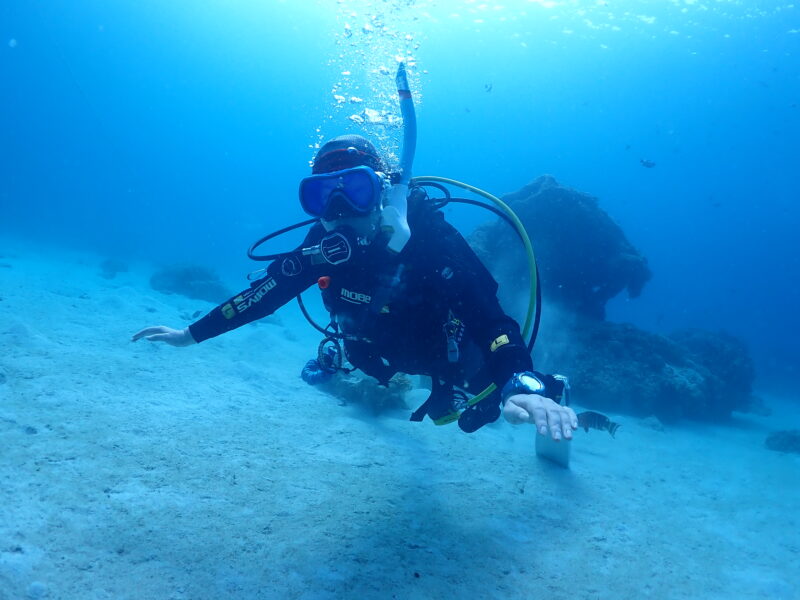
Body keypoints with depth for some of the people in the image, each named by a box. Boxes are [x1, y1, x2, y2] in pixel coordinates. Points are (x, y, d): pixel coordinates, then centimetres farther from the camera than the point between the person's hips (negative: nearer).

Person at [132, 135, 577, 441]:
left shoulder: (430, 240, -40)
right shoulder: (324, 245, -24)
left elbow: (489, 316, -49)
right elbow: (268, 291, -14)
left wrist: (521, 385, -66)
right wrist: (193, 333, -11)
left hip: (453, 356, -5)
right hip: (386, 350, 5)